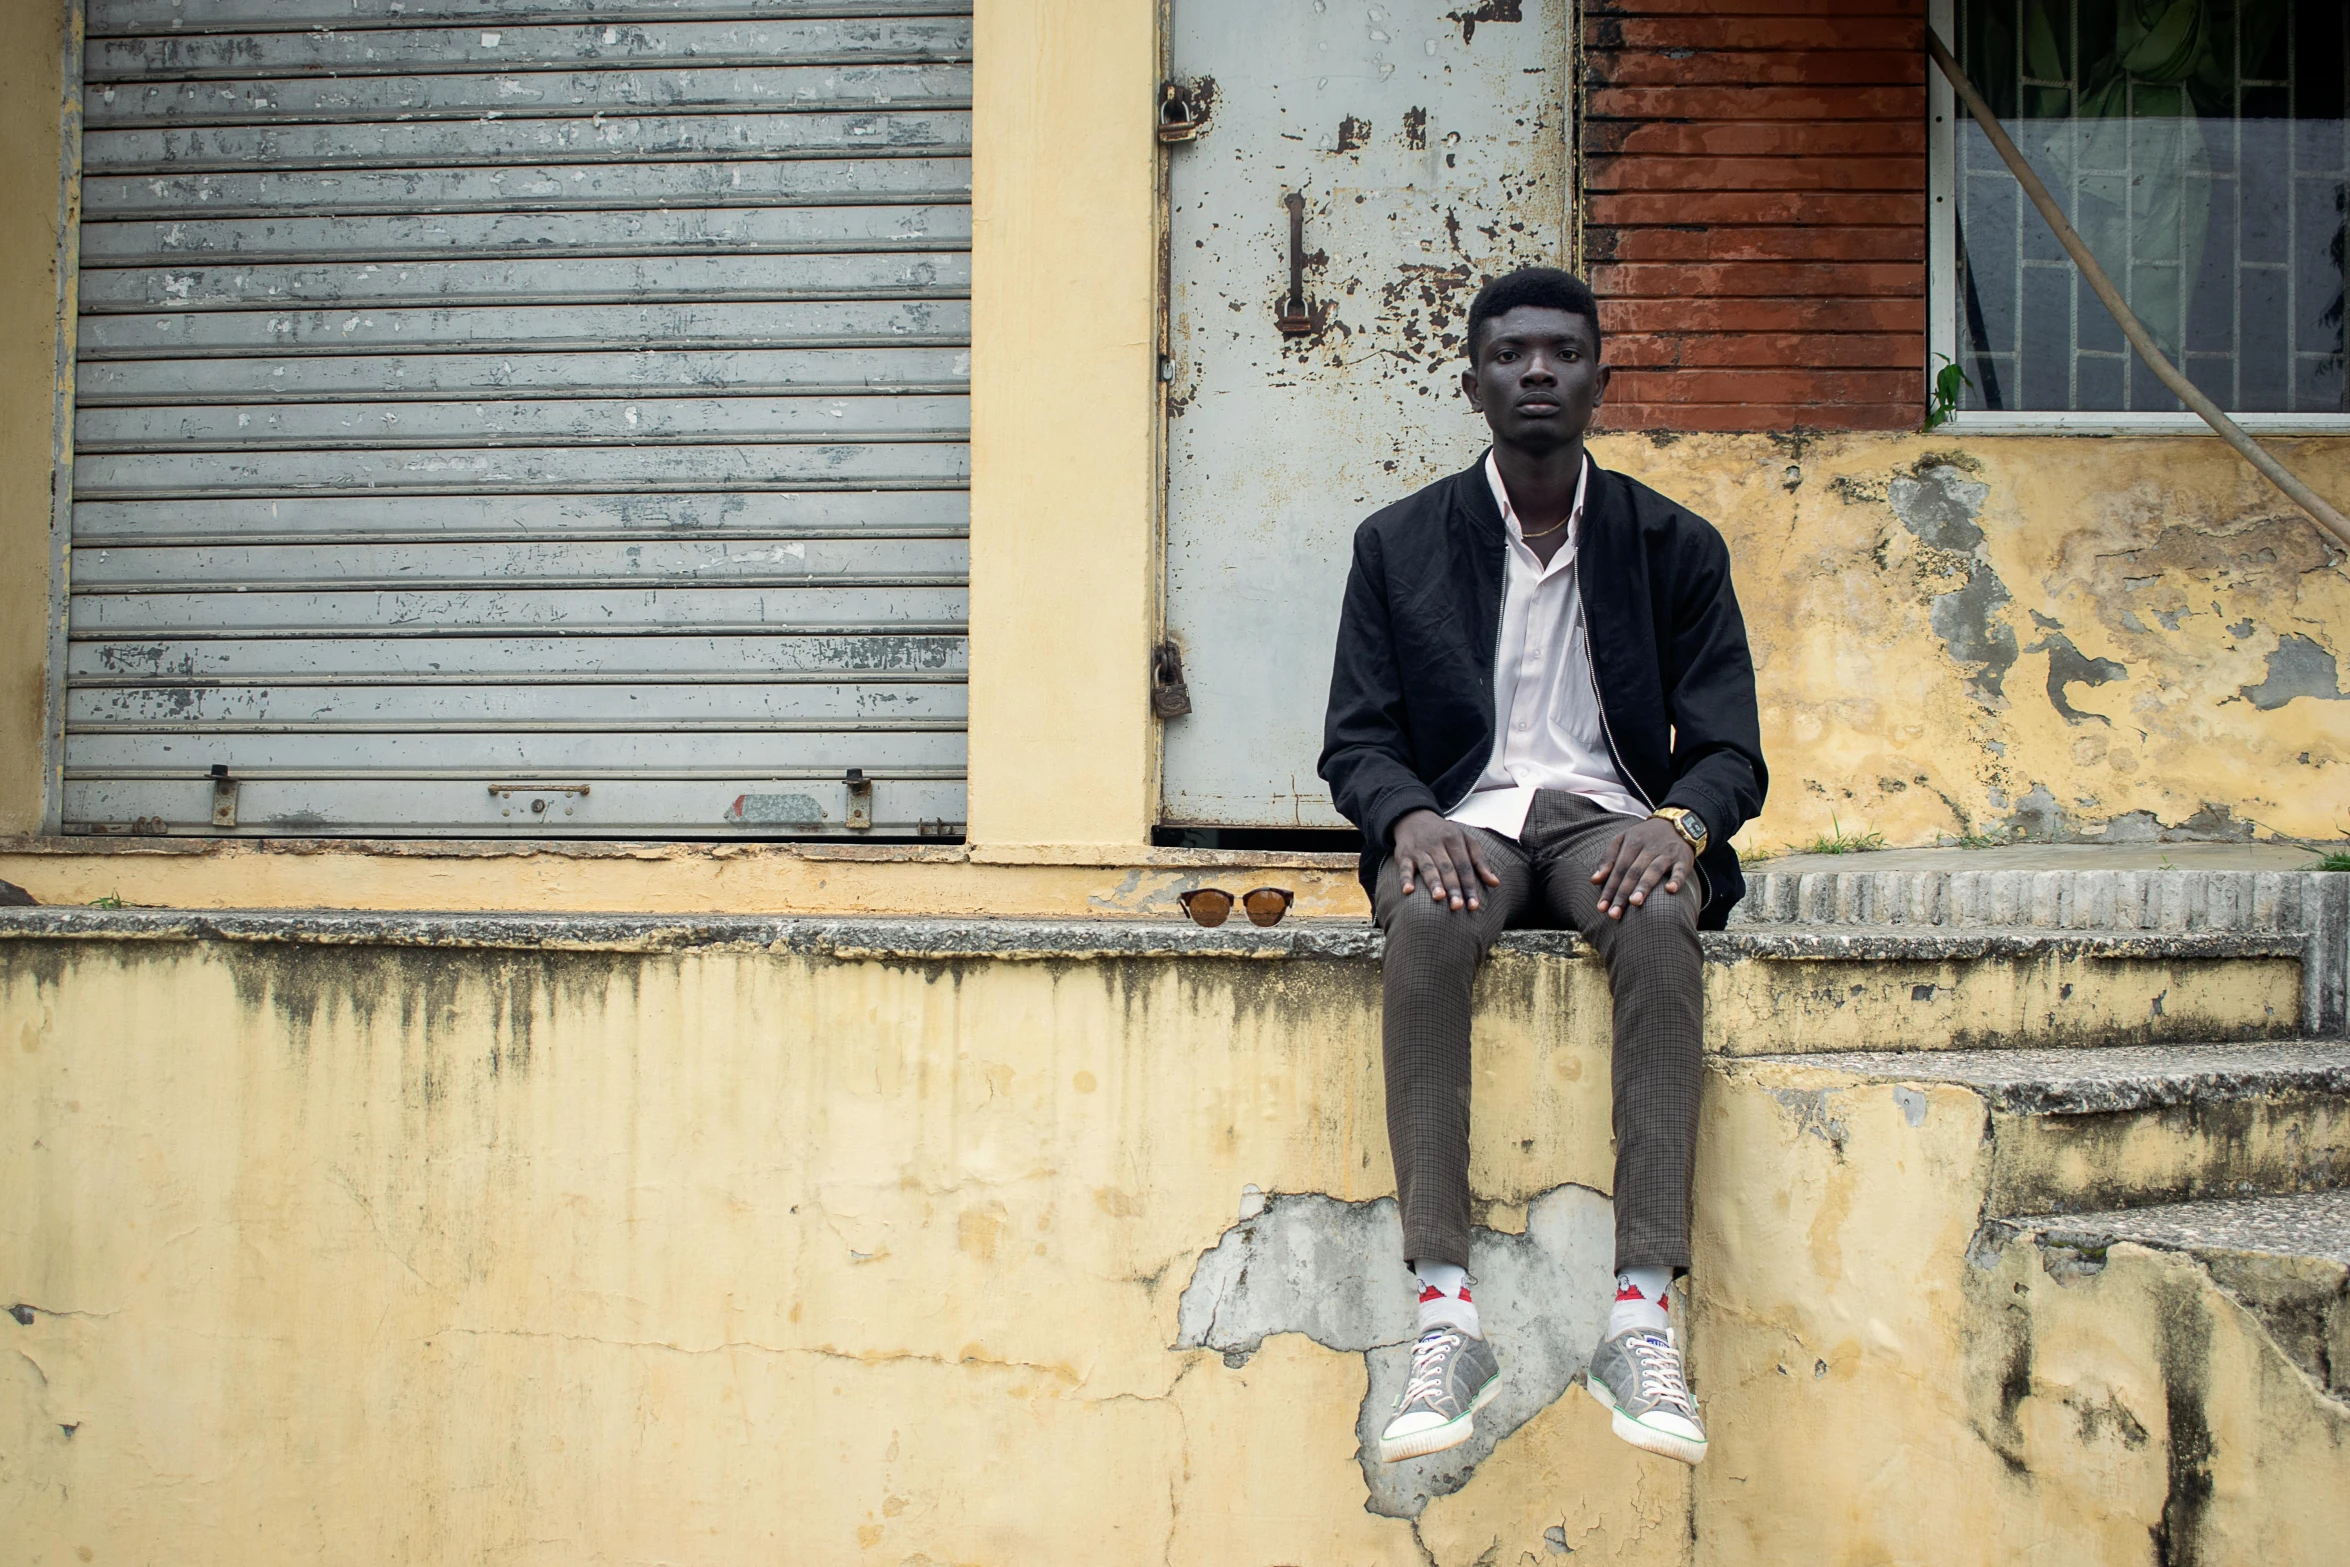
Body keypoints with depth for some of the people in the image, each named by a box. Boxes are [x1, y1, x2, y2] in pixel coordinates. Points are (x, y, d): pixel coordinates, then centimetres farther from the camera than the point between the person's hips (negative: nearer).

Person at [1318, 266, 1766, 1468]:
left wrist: (1682, 822, -19)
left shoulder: (1675, 546, 9)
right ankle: (1445, 1309, -40)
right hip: (1465, 818, 0)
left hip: (1608, 816, 0)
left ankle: (1643, 1312, -40)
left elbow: (1731, 751, 5)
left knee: (1659, 919, -37)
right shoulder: (1400, 545, 10)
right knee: (1427, 920, -37)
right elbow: (1356, 741, 6)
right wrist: (1412, 818, -18)